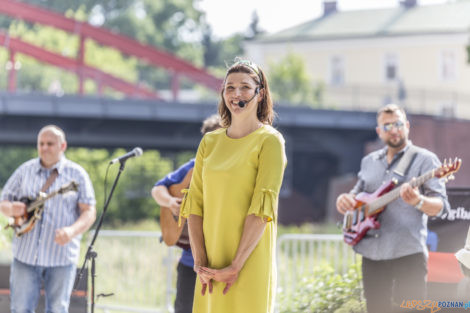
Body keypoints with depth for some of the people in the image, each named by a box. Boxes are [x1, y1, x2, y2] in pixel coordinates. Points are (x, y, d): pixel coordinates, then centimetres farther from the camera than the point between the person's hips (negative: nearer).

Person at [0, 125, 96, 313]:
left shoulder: (76, 174, 2)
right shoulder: (24, 171, 9)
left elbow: (89, 212, -2)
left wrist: (72, 231, -22)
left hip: (61, 257, -2)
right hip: (26, 254, 2)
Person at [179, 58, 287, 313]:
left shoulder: (269, 141, -3)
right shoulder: (210, 142, 13)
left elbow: (262, 208, -12)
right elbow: (194, 203, 8)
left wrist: (235, 266, -16)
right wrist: (200, 262, -4)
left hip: (250, 263, -5)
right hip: (211, 269, 5)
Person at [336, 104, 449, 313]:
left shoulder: (424, 160, 0)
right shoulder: (369, 161, 18)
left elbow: (440, 206, -8)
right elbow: (357, 194, 28)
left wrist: (418, 201, -30)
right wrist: (345, 200, 4)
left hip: (407, 254, -6)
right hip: (372, 253, 6)